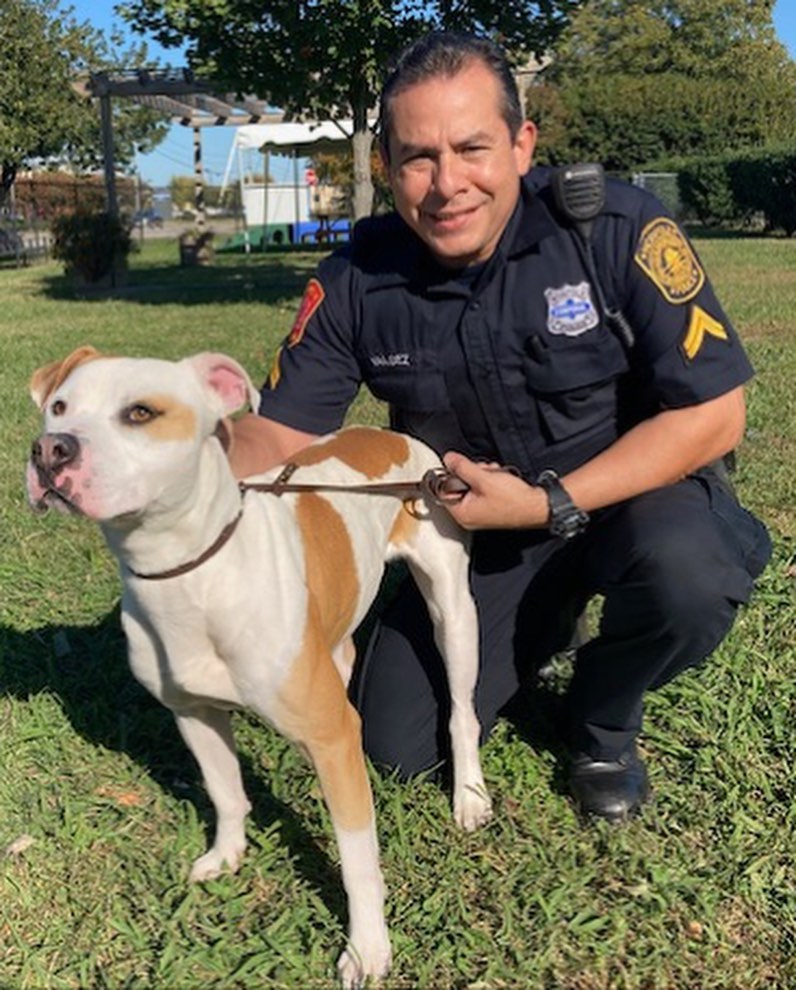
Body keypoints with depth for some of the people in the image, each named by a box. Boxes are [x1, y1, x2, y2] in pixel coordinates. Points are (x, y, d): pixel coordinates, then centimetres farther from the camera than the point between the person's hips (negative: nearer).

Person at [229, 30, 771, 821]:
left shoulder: (614, 228, -23)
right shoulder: (357, 281, -14)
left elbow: (713, 414, -22)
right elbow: (279, 435, -11)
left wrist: (550, 506, -28)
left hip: (630, 490, -2)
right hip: (479, 528, 3)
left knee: (685, 574, -37)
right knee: (400, 746, -1)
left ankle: (601, 719, 0)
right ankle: (547, 618, 27)